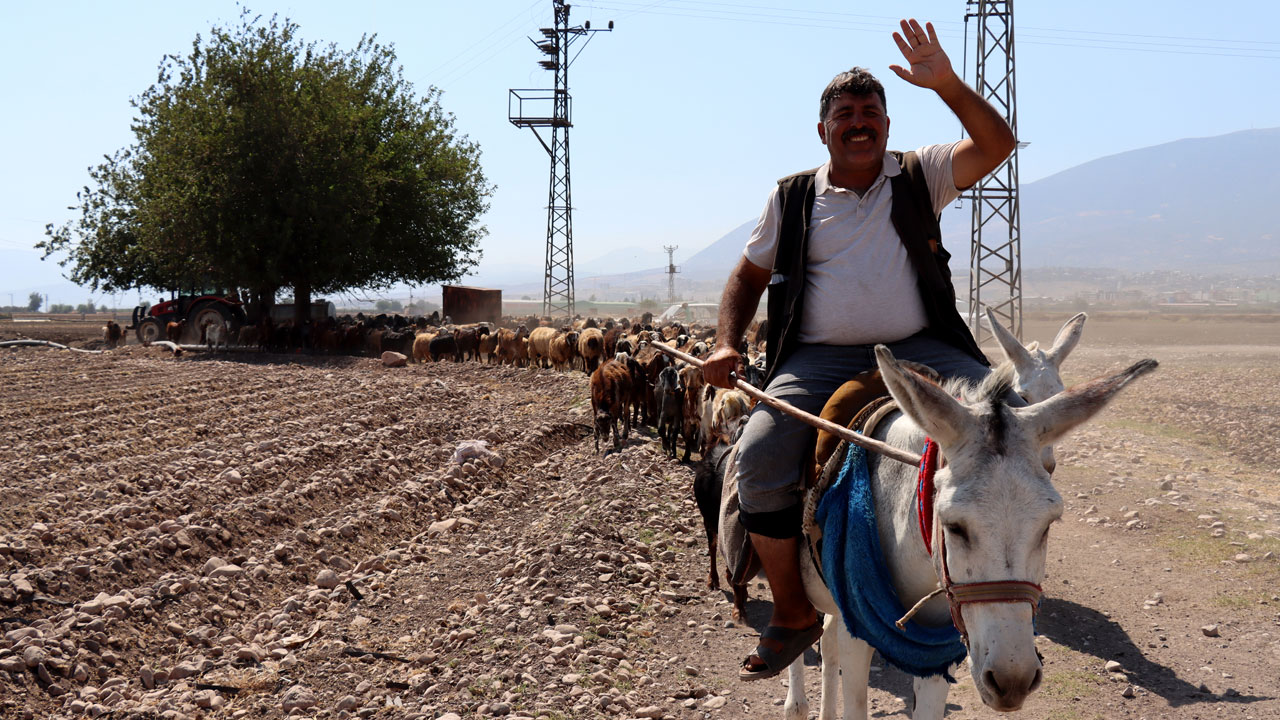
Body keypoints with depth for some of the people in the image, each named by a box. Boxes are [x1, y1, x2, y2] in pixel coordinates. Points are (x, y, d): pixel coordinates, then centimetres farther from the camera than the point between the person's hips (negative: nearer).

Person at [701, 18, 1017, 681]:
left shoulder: (920, 176, 11)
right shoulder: (792, 198, 13)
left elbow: (997, 145, -3)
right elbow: (749, 276, 20)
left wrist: (946, 85, -16)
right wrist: (726, 344, 4)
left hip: (918, 348, 0)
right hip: (820, 358, 0)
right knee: (758, 457, -25)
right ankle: (792, 614, -7)